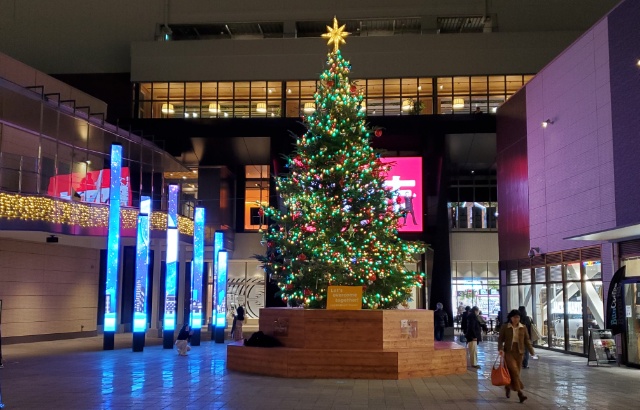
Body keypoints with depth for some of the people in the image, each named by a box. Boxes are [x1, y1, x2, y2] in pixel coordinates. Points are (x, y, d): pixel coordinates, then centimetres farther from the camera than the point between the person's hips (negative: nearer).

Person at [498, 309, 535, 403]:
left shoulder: (523, 328, 4)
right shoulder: (504, 327, -3)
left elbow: (527, 340, 7)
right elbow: (500, 339, -1)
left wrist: (531, 351, -2)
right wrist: (500, 349, -16)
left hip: (519, 352, 3)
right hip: (508, 351, -3)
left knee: (515, 372, 8)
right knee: (514, 371, -15)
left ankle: (508, 388, 31)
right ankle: (520, 392, -16)